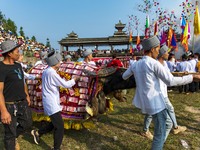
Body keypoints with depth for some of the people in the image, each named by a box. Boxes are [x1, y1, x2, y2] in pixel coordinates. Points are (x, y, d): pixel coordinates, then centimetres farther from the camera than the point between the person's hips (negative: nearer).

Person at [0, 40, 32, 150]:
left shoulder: (18, 65, 7)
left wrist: (26, 95, 21)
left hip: (23, 103, 8)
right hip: (10, 105, -8)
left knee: (27, 123, 21)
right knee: (10, 133, 8)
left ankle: (14, 137, 47)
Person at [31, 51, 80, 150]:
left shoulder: (46, 71, 10)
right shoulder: (52, 73, -21)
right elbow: (65, 84, -17)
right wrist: (75, 79, -2)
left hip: (50, 102, 10)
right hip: (51, 103, -10)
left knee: (55, 123, 22)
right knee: (59, 127, -6)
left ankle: (37, 133, 33)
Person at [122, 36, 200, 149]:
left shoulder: (135, 64, 7)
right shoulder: (154, 63, -14)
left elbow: (124, 76, 21)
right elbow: (170, 81, -15)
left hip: (145, 101, 9)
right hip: (155, 102, -9)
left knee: (168, 124, 24)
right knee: (160, 134, 2)